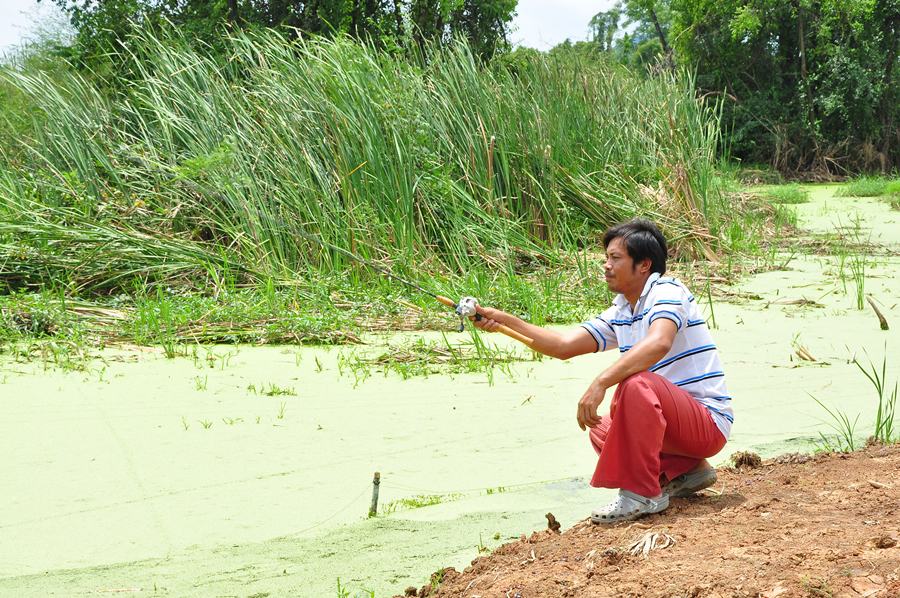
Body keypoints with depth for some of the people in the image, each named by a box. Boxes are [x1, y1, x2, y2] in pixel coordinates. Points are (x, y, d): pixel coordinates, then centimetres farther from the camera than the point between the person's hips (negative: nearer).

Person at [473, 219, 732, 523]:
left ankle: (642, 494, -23)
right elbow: (565, 346, 9)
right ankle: (687, 471, 10)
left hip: (709, 422, -9)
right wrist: (505, 321, 1)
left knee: (636, 384, -31)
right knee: (600, 430, 15)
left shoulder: (667, 290, -14)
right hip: (677, 423, 10)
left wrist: (600, 383, -41)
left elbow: (659, 343, -34)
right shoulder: (619, 312, 13)